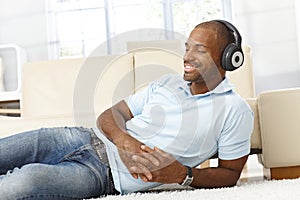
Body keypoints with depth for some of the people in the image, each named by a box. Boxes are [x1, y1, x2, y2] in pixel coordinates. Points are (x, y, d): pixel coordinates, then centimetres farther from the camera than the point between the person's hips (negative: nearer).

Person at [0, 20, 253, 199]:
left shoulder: (235, 111, 1)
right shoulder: (167, 83, 16)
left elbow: (230, 173, 4)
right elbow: (109, 116, 12)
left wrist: (182, 175, -15)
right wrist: (123, 141, -13)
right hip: (86, 139, 6)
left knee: (28, 179, -31)